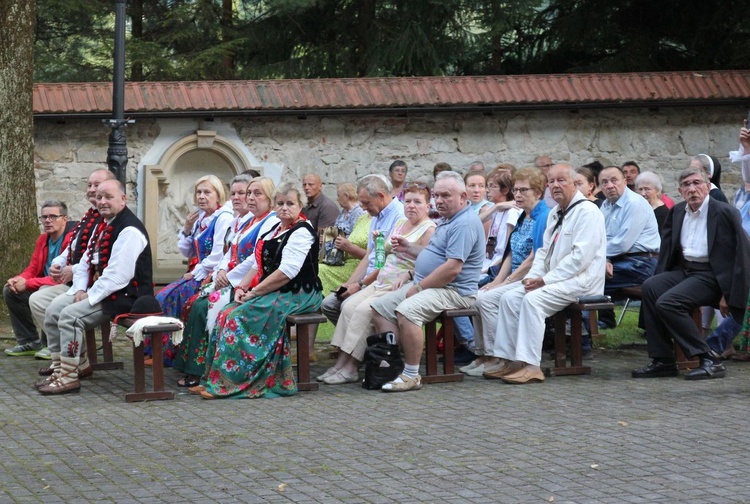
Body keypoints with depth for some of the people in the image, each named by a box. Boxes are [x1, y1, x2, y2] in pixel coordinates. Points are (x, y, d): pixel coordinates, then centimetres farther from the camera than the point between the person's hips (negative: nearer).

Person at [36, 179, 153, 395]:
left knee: (70, 315, -23)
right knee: (54, 309, 2)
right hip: (97, 289, 10)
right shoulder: (102, 224, 12)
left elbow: (117, 276, -25)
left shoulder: (129, 230, -19)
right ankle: (59, 369, 8)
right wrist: (80, 290, -2)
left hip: (124, 295, -10)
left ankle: (68, 378, -15)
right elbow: (86, 262, 15)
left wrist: (89, 296, -20)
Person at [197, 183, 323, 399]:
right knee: (227, 314, -9)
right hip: (272, 292, 9)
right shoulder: (274, 230, 19)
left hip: (297, 294, -9)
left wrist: (254, 292, -17)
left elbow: (287, 272, -20)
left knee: (240, 316, -24)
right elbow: (257, 264, 17)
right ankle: (214, 378, -11)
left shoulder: (301, 232, -10)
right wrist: (242, 288, 0)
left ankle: (229, 382, -21)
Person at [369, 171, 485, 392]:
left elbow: (453, 268, -25)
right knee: (379, 307, 4)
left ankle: (412, 375, -24)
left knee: (406, 311, -33)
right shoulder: (447, 221, 19)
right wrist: (408, 248, 16)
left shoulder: (465, 224, -17)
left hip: (453, 291, -11)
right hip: (424, 285, 11)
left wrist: (419, 287, -18)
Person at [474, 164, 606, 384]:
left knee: (533, 299, -29)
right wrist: (532, 276, 1)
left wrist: (545, 280, -19)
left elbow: (580, 257, -20)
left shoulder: (587, 212, -11)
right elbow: (544, 250, 21)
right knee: (510, 297, -7)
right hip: (554, 279, 9)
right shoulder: (555, 213, 18)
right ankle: (509, 360, -7)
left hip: (580, 281, -9)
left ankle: (531, 366, -30)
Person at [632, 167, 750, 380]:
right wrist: (661, 278, 1)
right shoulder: (677, 212, 11)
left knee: (667, 302, -27)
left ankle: (709, 360, -20)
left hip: (710, 275, -7)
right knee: (650, 287, -21)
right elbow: (667, 248, 18)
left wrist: (730, 294, -14)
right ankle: (662, 360, -17)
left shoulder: (725, 213, -8)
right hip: (684, 270, 7)